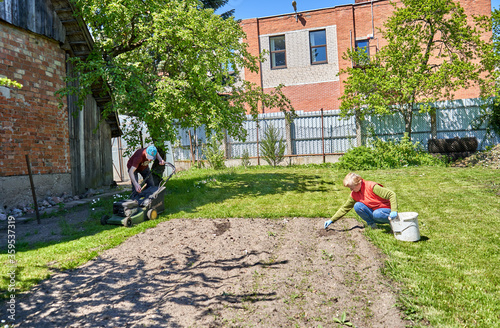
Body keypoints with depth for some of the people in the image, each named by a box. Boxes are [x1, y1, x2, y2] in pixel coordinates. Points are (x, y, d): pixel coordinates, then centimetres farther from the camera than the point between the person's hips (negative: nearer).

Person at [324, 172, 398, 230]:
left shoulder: (371, 187, -22)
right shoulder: (354, 194, -3)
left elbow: (392, 194, -22)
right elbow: (345, 208, 3)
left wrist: (394, 211, -33)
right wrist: (331, 220, -2)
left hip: (386, 210, -5)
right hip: (373, 211, 5)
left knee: (377, 214, -39)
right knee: (357, 206, -19)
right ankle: (371, 223, -5)